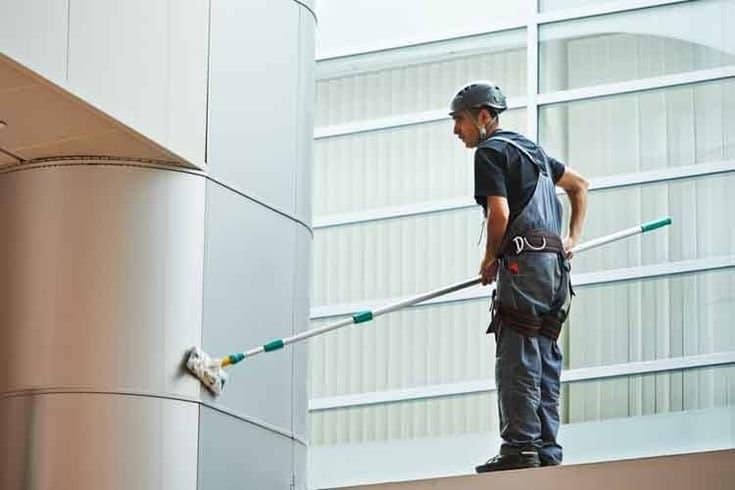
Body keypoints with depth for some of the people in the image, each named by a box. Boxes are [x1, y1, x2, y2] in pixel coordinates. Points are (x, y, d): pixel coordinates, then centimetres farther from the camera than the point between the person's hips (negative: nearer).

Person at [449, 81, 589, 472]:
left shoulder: (490, 151, -3)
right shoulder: (529, 149, 24)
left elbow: (499, 213, -14)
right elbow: (579, 185, 32)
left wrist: (490, 259, 0)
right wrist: (573, 238, 26)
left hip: (524, 262, -9)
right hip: (555, 263, 9)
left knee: (516, 360, -10)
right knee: (544, 359, 8)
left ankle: (520, 448, -14)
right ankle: (547, 451, 7)